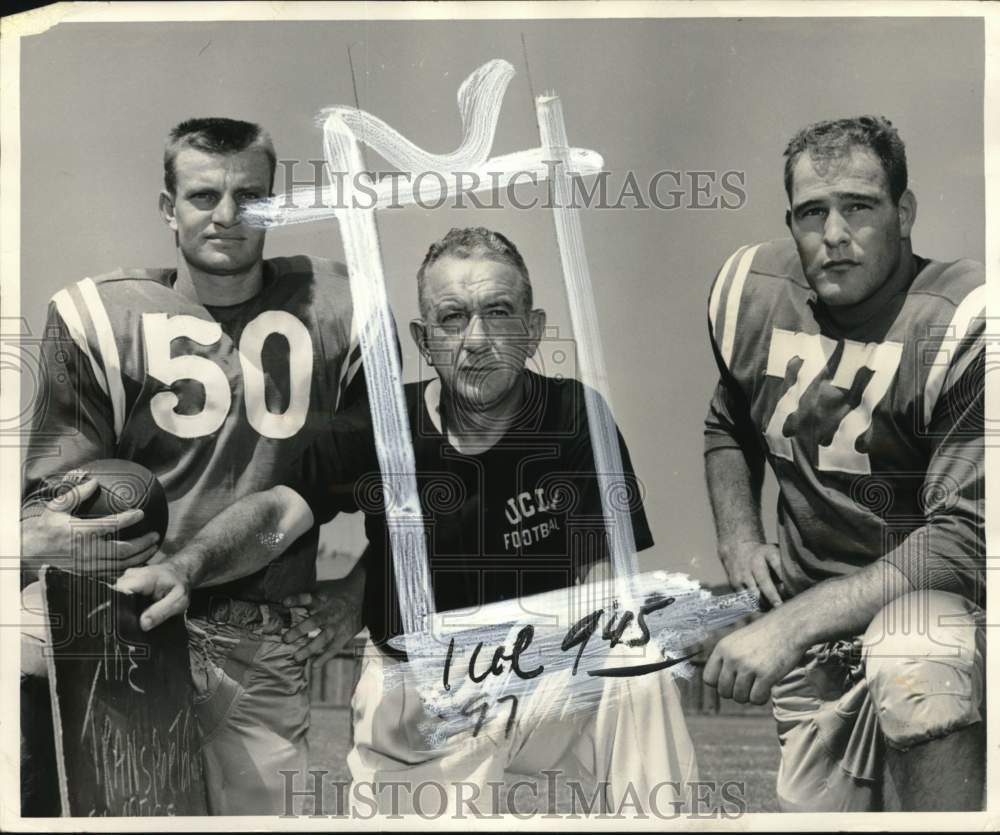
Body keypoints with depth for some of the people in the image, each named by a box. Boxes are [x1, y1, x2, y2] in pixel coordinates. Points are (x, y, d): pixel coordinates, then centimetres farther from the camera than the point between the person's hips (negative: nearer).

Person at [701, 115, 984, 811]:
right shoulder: (750, 291, -2)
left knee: (913, 666, -37)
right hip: (808, 611, 5)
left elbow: (967, 534, -25)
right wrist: (740, 538, 1)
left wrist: (790, 624, -31)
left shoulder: (965, 326, -21)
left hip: (942, 595, -5)